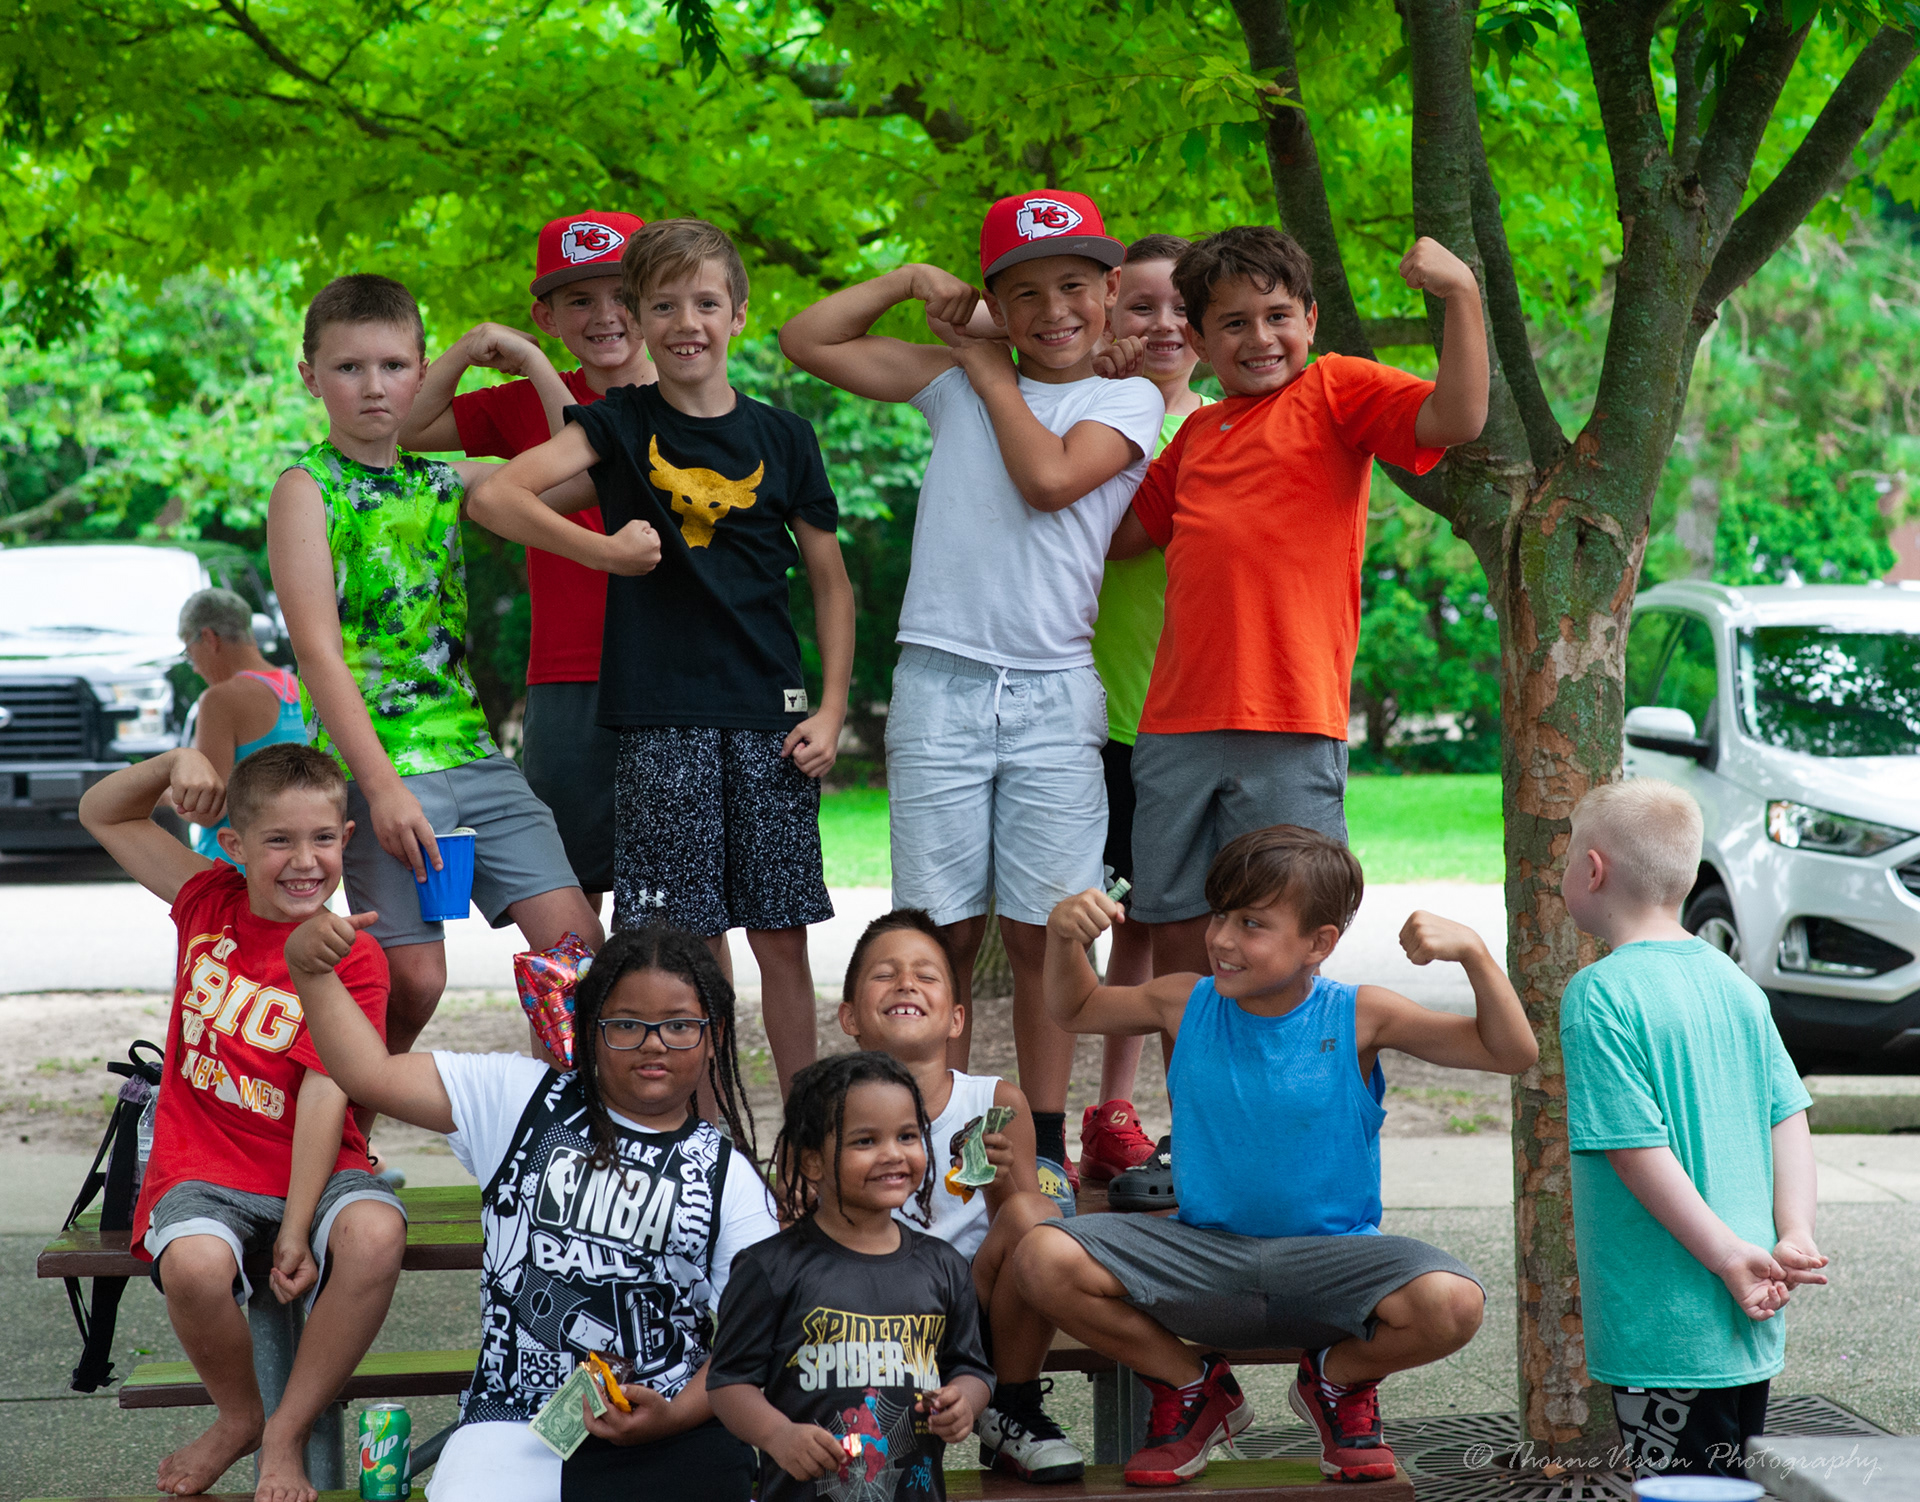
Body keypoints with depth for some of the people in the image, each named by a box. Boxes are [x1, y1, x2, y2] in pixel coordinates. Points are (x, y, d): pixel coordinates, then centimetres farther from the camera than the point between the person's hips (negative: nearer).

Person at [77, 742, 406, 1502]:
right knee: (194, 1262, -34)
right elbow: (101, 814, 16)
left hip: (314, 1170, -1)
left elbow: (325, 1095, -14)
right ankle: (238, 1417, 0)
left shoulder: (351, 957, -5)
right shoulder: (210, 901, 6)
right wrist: (175, 763, -4)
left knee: (375, 1235, -35)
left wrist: (296, 1232, -21)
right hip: (203, 1170, 1)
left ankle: (285, 1435, -14)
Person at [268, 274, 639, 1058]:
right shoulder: (306, 490, -3)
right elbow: (318, 652, -12)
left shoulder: (443, 482, 14)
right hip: (378, 761, -6)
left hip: (472, 748, 6)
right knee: (412, 977, -10)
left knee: (580, 947, -2)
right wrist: (382, 786, -20)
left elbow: (574, 477, 15)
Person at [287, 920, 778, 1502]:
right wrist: (310, 971, -7)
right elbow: (372, 1074, 5)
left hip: (672, 1430, 1)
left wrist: (677, 1414, -12)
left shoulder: (727, 1175, 9)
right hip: (513, 1426, -1)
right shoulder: (520, 1100, 10)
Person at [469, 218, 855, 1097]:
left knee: (782, 937, 4)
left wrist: (831, 710, 3)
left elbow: (830, 581, 12)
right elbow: (493, 498, -11)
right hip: (662, 718, -1)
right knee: (690, 943, 0)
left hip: (770, 716, 1)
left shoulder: (781, 438, 6)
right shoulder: (621, 424, 2)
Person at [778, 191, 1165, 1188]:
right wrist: (911, 280, 8)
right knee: (943, 931, 1)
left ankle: (1043, 1145, 8)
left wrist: (992, 372, 1)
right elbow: (806, 341, 14)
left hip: (1054, 693, -1)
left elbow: (1049, 477, -11)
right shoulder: (952, 381, 14)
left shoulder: (1128, 402, 8)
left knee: (1042, 933, 0)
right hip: (941, 684, 1)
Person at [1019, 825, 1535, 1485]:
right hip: (1203, 1254, 2)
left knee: (1452, 1303, -33)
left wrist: (1473, 953, -23)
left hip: (1328, 1260, -2)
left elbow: (1512, 1053, -8)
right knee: (1044, 1259, -23)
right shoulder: (1187, 1005, 1)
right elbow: (1074, 1010, 19)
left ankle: (1338, 1380, 6)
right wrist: (1064, 935, -2)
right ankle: (1192, 1388, 5)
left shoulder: (1357, 1018, -6)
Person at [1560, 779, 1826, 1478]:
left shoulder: (1599, 994, -13)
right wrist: (1794, 1237, -1)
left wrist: (1728, 1255, -16)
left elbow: (1636, 1148, -19)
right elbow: (1790, 1119, 6)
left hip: (1663, 1326, -7)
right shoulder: (1735, 984, 9)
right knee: (1737, 1480, 17)